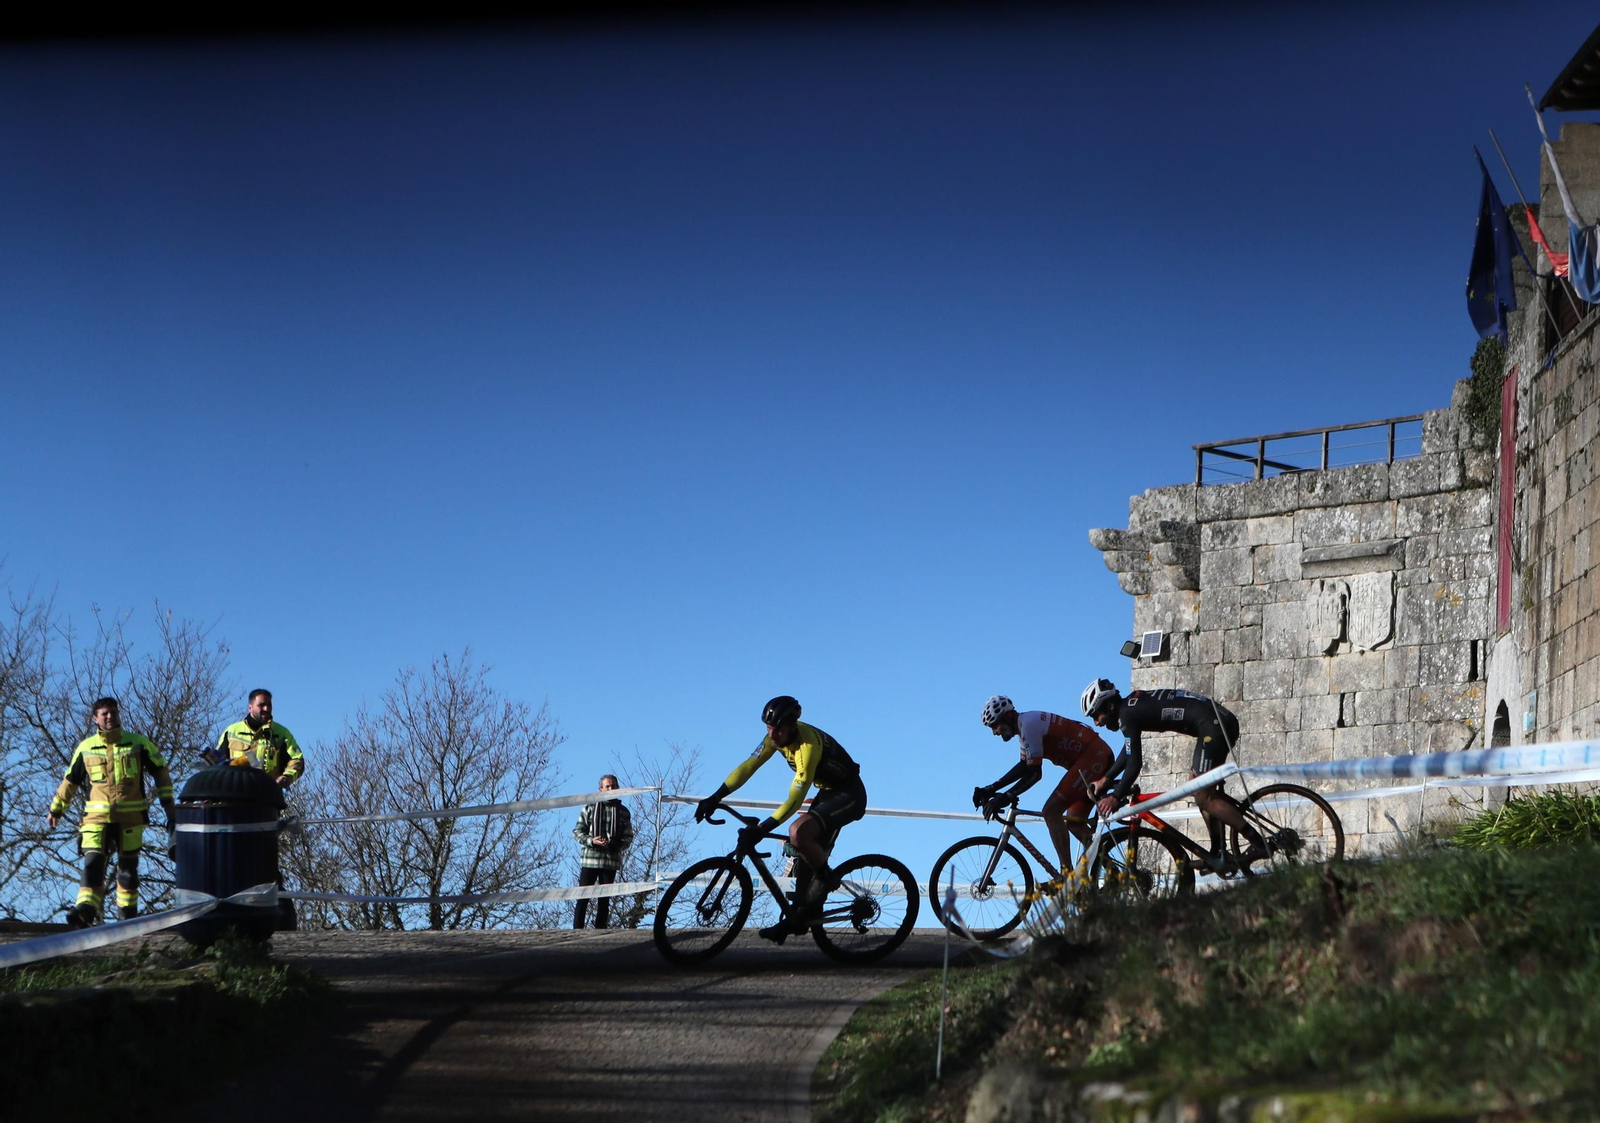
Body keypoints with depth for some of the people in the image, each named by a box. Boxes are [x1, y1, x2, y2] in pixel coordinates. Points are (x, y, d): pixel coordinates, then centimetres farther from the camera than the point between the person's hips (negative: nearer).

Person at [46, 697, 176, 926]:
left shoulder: (139, 743, 3)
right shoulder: (85, 748, 7)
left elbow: (161, 771, 10)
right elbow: (69, 781, 17)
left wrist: (168, 804, 5)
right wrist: (55, 809, 22)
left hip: (131, 816, 0)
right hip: (97, 817, 0)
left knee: (128, 865, 7)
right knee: (93, 862, -15)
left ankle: (129, 912, 17)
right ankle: (86, 909, -22)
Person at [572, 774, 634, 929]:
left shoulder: (623, 812, 10)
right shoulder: (590, 808, 5)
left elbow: (628, 837, 8)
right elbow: (577, 831, 4)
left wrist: (615, 844, -12)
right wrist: (591, 840, -14)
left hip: (611, 860, 2)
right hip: (589, 859, -2)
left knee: (604, 900, 5)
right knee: (583, 897, -4)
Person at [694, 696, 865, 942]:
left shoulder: (808, 745, -33)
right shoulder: (777, 736, -8)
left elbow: (793, 801, -34)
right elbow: (748, 766, -8)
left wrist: (760, 830, -38)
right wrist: (715, 798, -18)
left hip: (849, 795, -9)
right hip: (827, 792, 9)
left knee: (798, 833, -28)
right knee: (810, 853, 7)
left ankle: (826, 878, -6)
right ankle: (798, 917, 15)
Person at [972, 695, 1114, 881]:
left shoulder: (1028, 724, -16)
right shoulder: (1024, 725, 15)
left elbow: (1035, 773, -20)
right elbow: (1025, 766, 23)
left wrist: (1006, 797, -22)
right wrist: (991, 789, 18)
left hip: (1093, 756, -11)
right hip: (1100, 760, 11)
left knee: (1051, 812, -13)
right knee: (1074, 822, 15)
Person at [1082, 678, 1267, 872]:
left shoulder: (1127, 714, -9)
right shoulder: (1131, 704, 20)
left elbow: (1135, 763, -13)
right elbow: (1130, 753, 32)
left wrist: (1116, 797, -6)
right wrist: (1106, 779, 33)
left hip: (1214, 726, -10)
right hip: (1223, 721, 10)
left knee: (1203, 798, -7)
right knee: (1199, 790, 17)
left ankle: (1259, 844, -9)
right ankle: (1218, 854, 18)